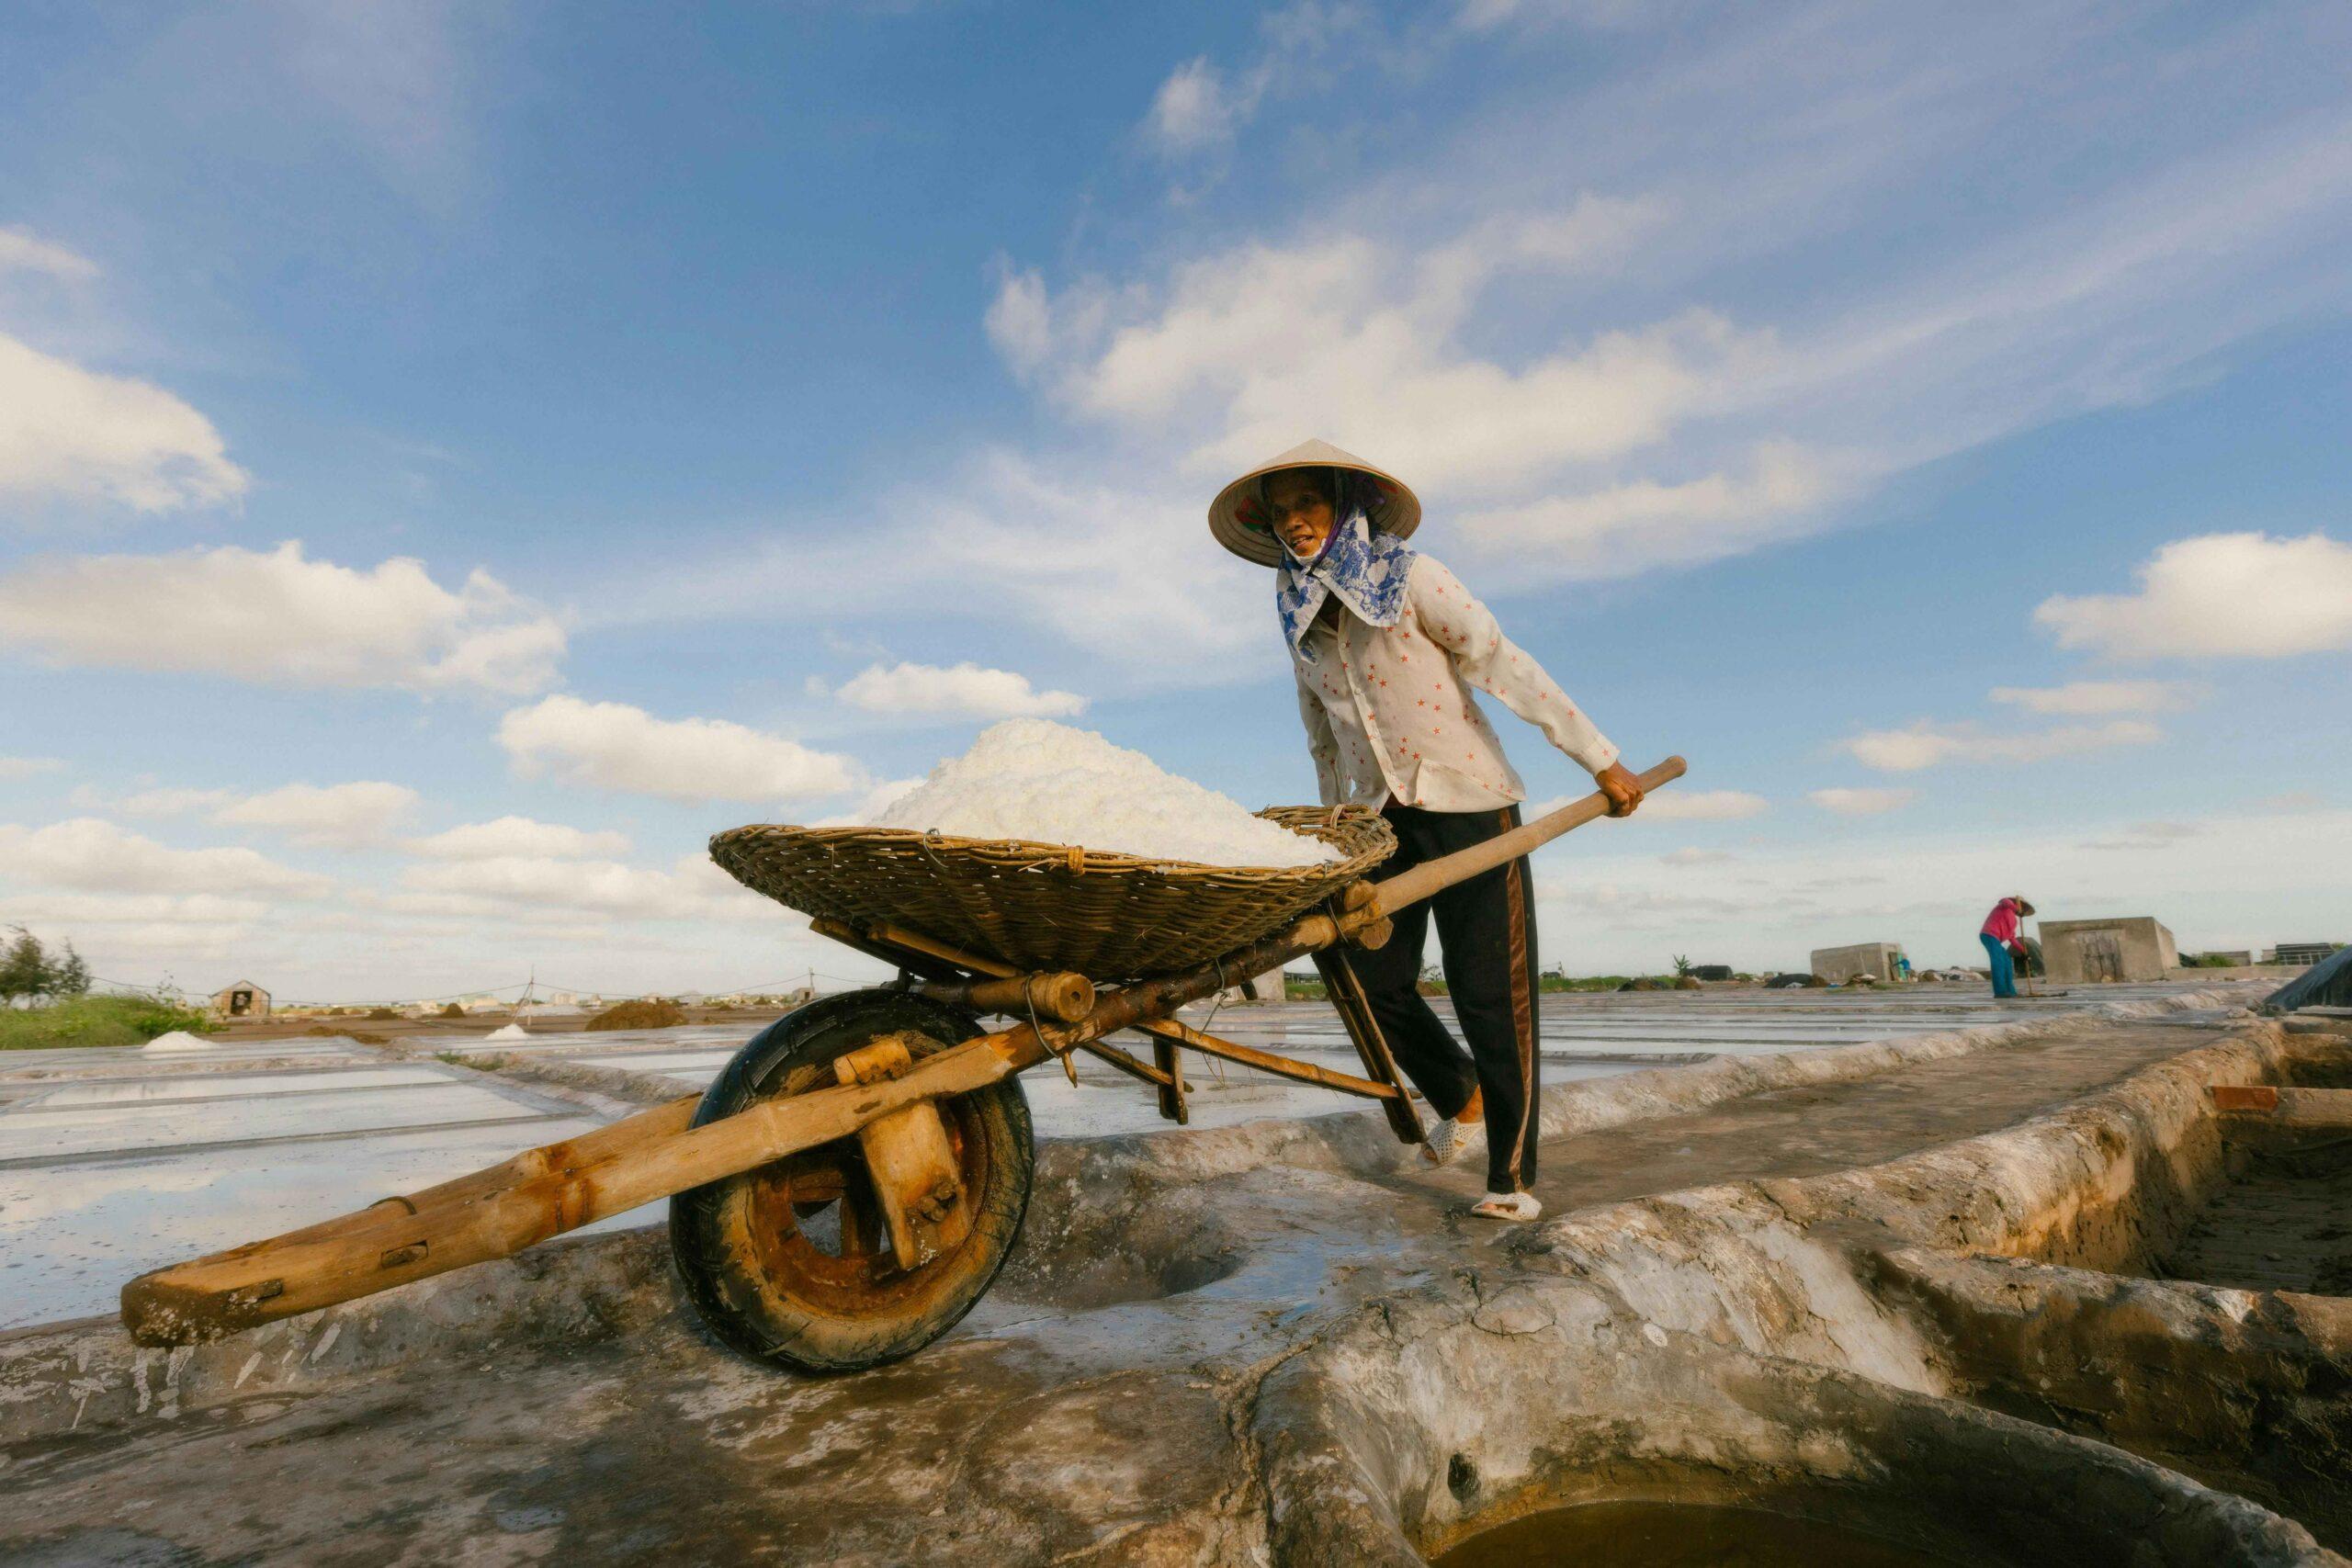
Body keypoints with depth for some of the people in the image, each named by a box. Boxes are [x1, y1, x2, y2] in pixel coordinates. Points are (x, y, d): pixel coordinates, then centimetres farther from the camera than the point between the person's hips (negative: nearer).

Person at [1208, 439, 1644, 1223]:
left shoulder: (1410, 578, -8)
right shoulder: (1300, 618, 8)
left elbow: (1504, 665, -11)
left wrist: (1600, 760, -12)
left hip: (1467, 803, -5)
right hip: (1383, 814, 5)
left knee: (1489, 993, -3)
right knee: (1375, 982, 3)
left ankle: (1512, 1175, 14)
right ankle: (1458, 1092, 33)